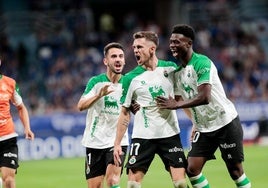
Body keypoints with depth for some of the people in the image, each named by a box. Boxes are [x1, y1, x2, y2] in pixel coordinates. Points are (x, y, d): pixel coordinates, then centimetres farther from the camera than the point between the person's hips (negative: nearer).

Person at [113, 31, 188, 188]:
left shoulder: (171, 68, 1)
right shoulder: (131, 78, -2)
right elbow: (125, 114, 3)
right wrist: (117, 144, -2)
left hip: (170, 134, 1)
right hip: (142, 137, -1)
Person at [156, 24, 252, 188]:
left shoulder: (202, 62, -18)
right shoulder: (177, 69, 6)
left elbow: (204, 97, -28)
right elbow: (186, 99, 17)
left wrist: (176, 104, -22)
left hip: (226, 123, -7)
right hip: (203, 129, 7)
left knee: (236, 171, -3)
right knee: (192, 169, -4)